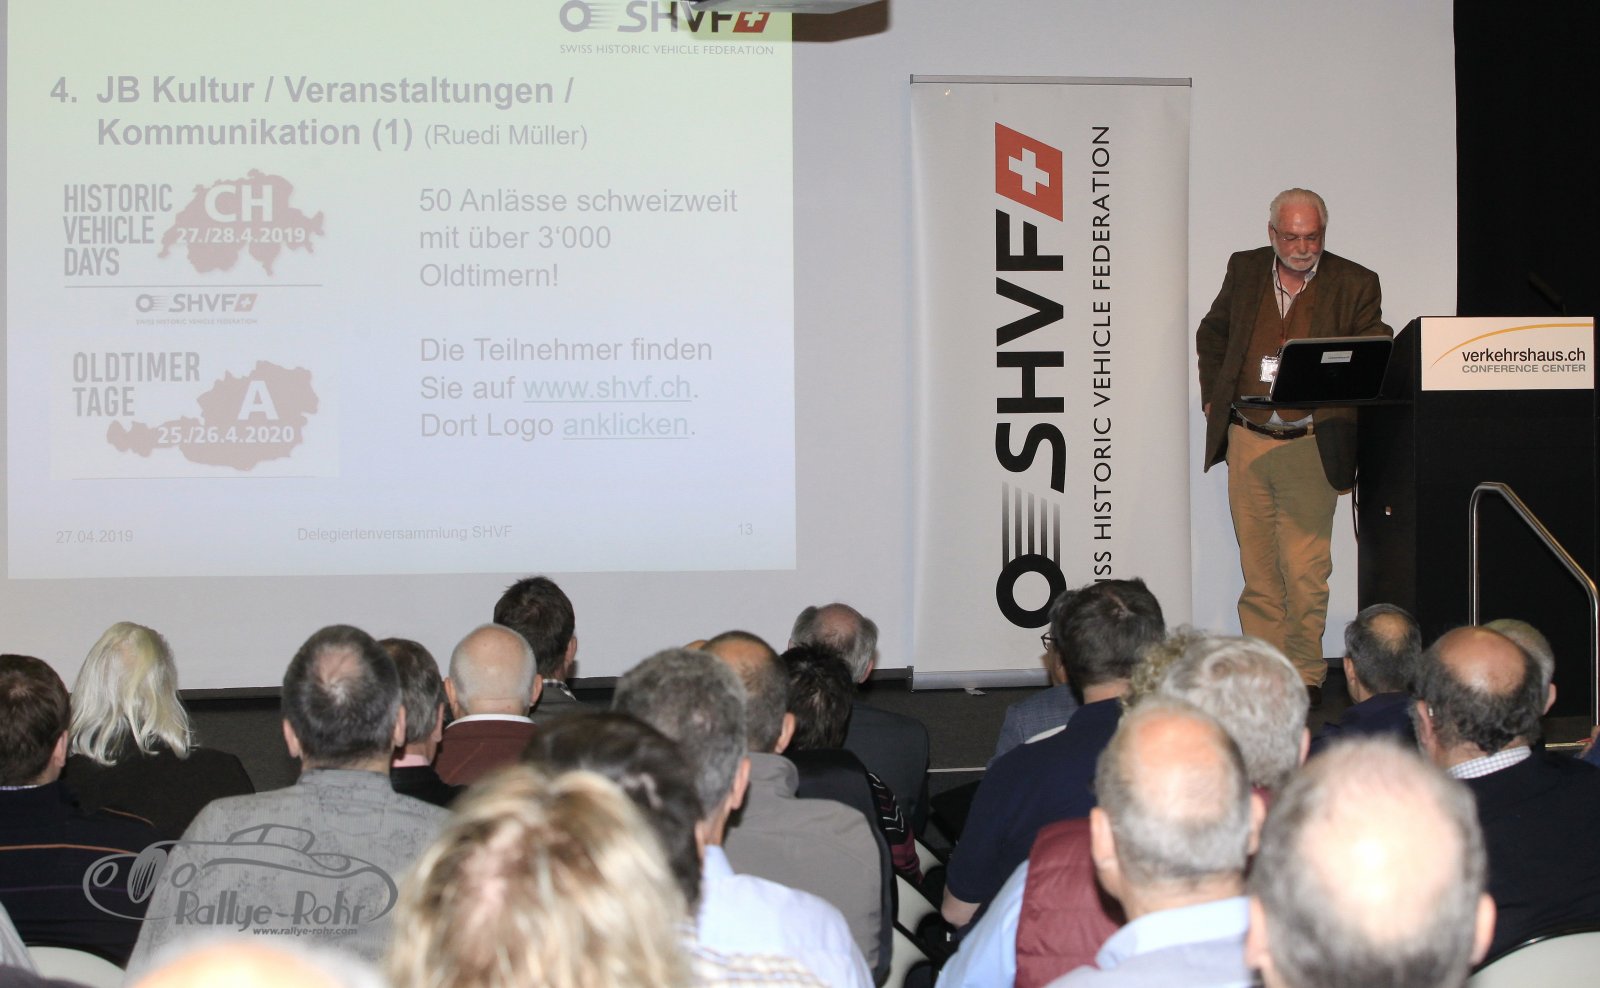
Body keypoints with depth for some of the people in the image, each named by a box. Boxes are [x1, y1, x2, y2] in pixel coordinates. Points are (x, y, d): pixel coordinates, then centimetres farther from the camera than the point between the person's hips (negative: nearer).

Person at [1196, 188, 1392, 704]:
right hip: (1246, 442, 3)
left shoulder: (1354, 285, 0)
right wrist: (1213, 394, 14)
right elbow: (1212, 333, 24)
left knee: (1305, 573, -4)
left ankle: (1307, 675, 8)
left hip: (1309, 448, -3)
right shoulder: (1244, 269, 10)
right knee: (1257, 569, 8)